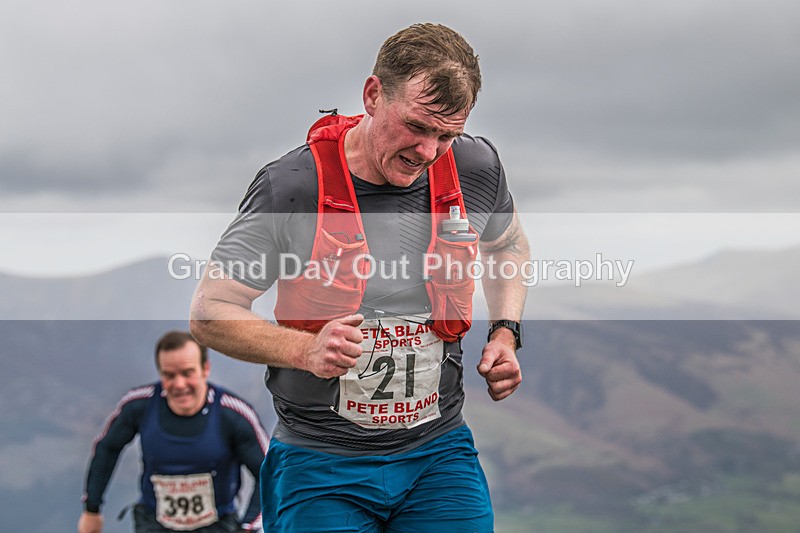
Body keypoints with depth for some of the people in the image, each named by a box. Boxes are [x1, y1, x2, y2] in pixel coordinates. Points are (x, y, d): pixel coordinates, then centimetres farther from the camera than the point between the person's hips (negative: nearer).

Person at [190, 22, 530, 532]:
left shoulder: (476, 168, -4)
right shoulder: (291, 187, -15)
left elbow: (509, 244, 21)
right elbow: (209, 312, -9)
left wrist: (506, 332, 5)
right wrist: (305, 350, -25)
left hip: (439, 453, 3)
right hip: (320, 465, -3)